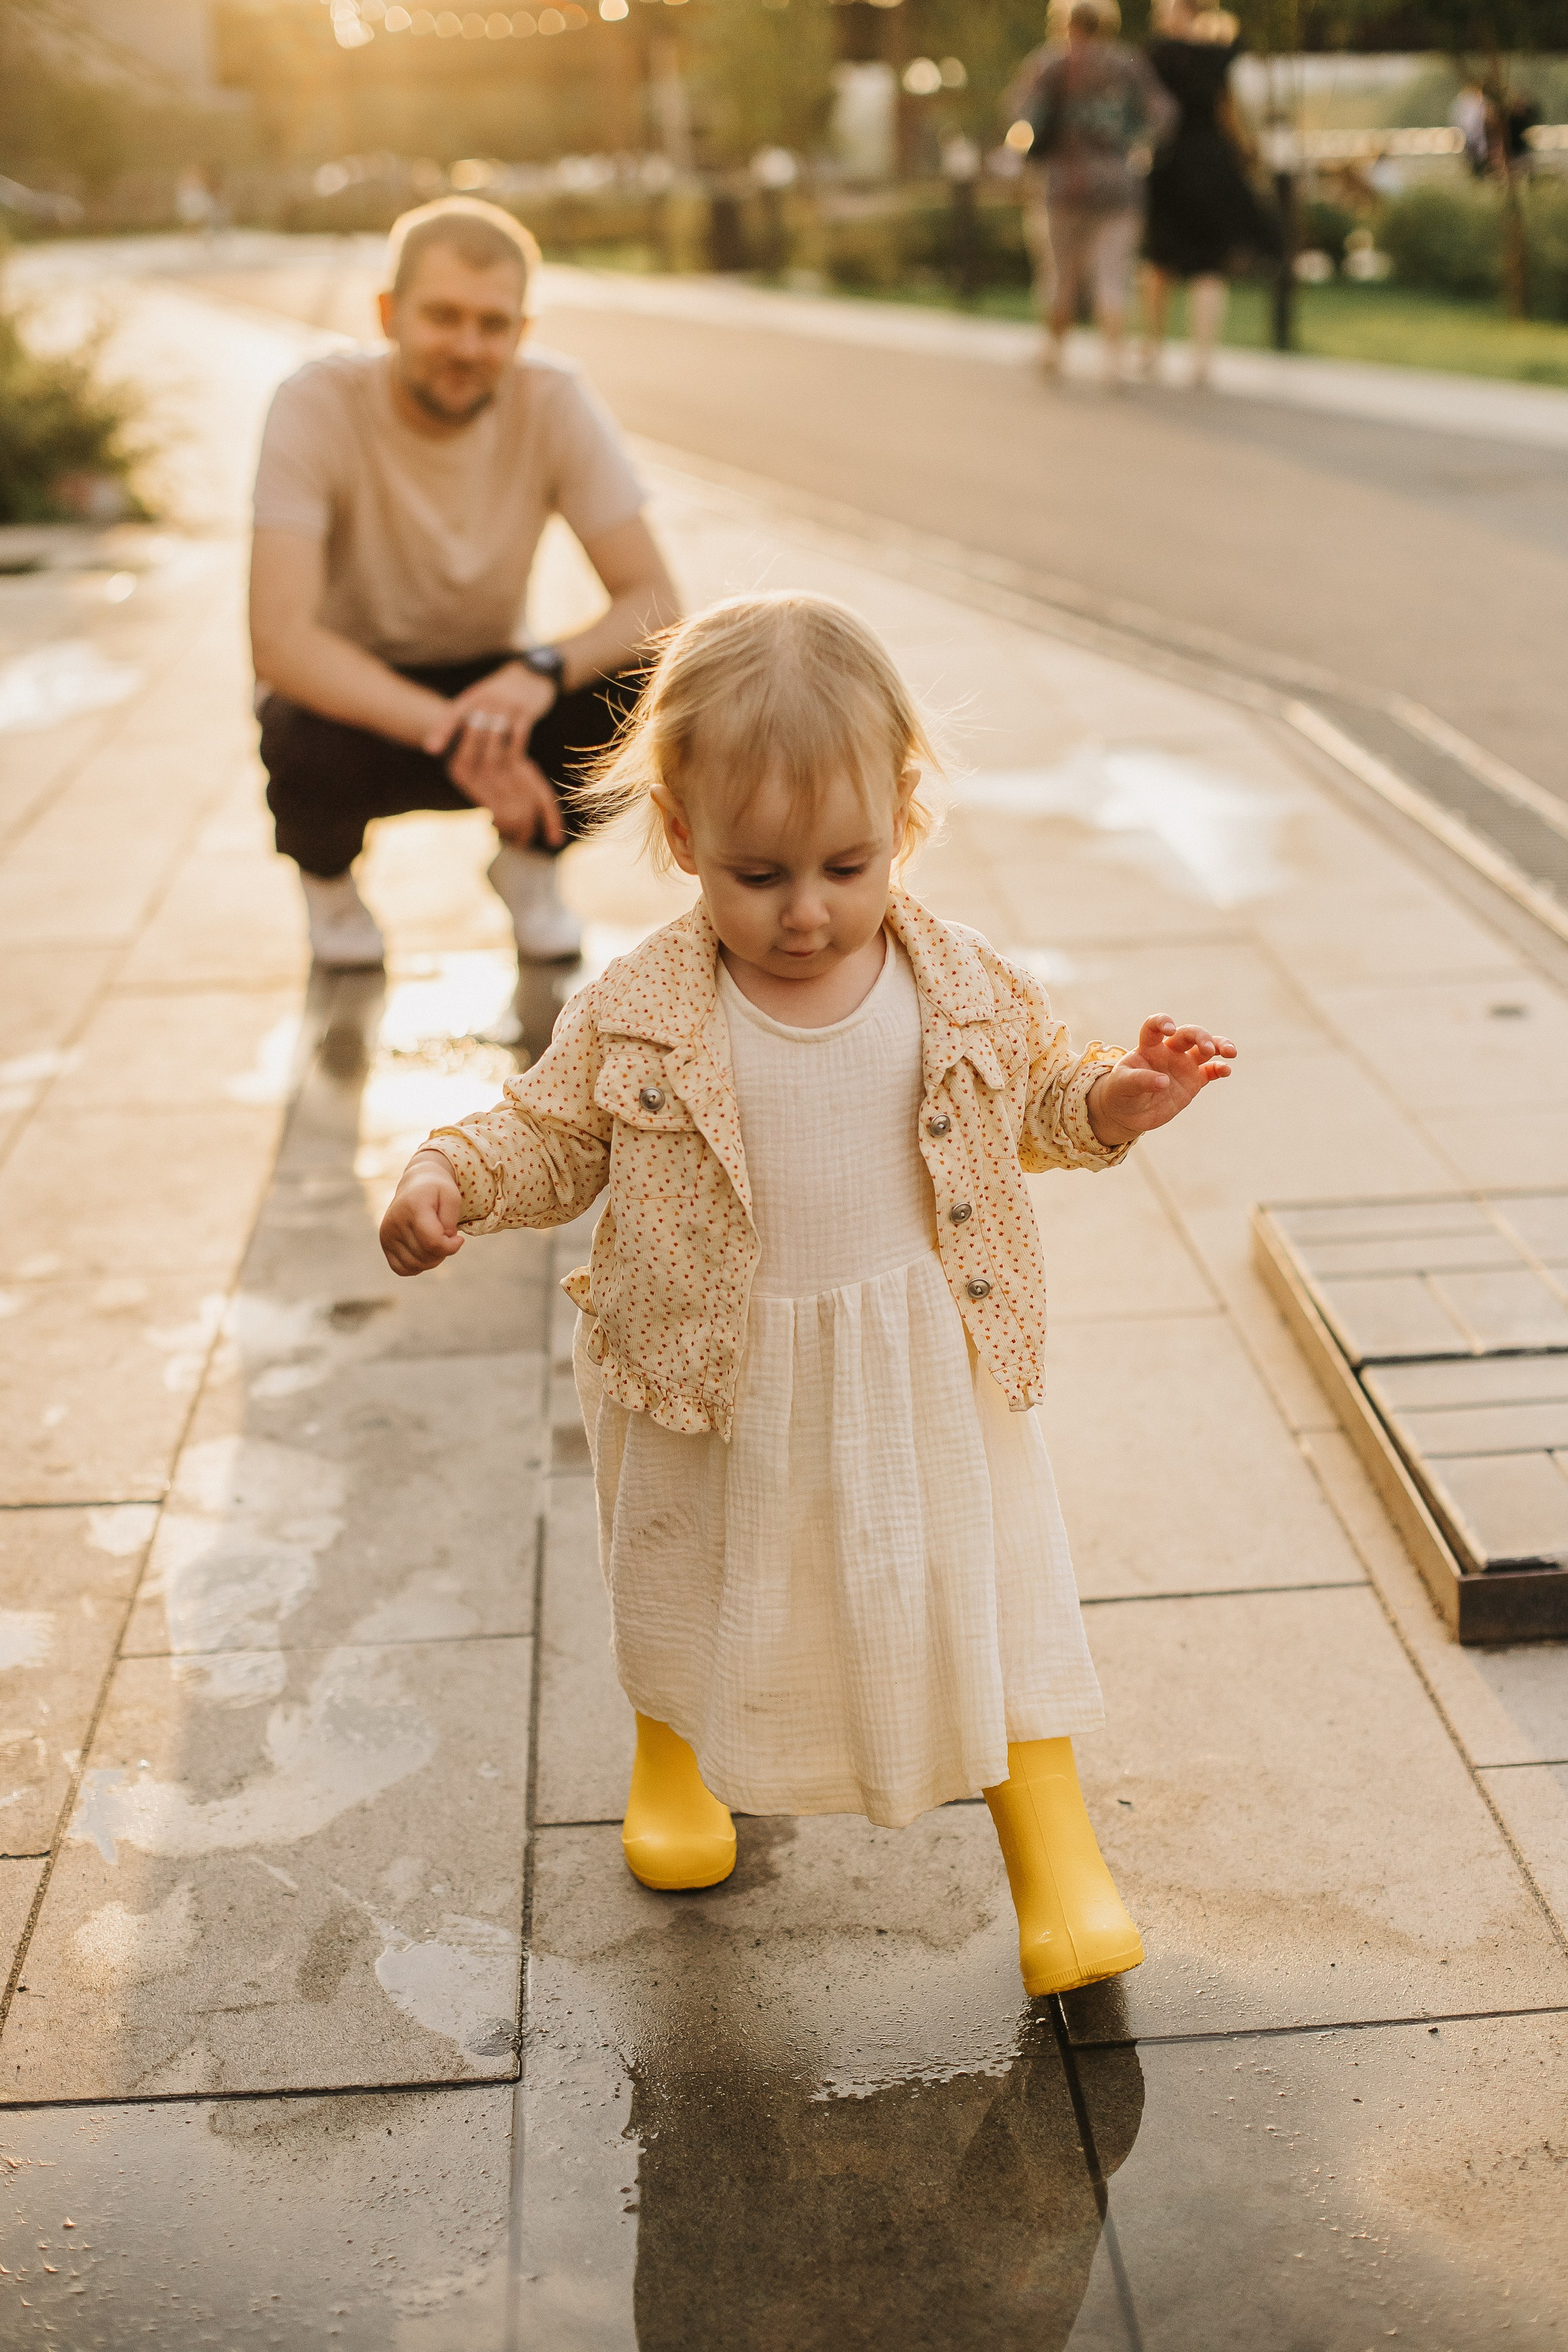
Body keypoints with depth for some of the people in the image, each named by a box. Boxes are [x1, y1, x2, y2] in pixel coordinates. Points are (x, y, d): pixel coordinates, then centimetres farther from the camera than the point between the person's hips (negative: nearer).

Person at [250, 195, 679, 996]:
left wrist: (543, 671, -39)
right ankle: (326, 874, 3)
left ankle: (528, 859, 7)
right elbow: (278, 637, -32)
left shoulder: (554, 402, -16)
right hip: (351, 692, -2)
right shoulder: (318, 405, -23)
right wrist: (448, 733, -44)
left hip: (490, 683, 2)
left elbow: (653, 598, -18)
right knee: (309, 749, -37)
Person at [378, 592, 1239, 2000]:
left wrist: (1108, 1103, -11)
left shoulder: (964, 989, -9)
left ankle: (1055, 1856, 23)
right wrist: (452, 1177, -20)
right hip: (713, 1387, 0)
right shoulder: (640, 1017, -14)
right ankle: (673, 1755, 54)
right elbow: (555, 1137, -2)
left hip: (932, 1378, 0)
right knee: (686, 1593, 22)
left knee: (989, 1599, 5)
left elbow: (1029, 1103, 8)